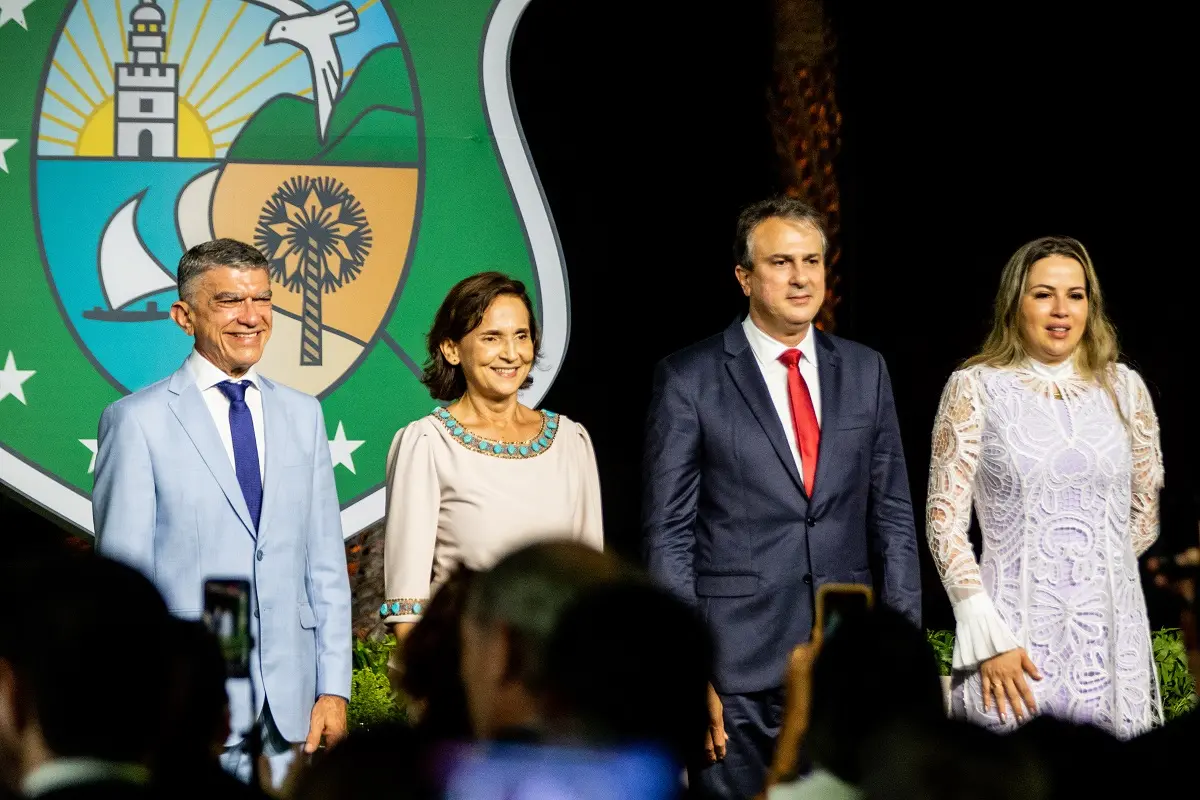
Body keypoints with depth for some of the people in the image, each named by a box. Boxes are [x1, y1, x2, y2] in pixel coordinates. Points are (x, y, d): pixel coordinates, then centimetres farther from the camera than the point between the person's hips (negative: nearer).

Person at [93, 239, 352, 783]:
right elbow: (123, 575, -3)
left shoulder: (302, 415, 14)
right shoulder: (138, 421, -2)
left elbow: (325, 564, 13)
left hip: (289, 704, 4)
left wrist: (333, 688, 5)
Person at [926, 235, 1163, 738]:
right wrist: (989, 640, -10)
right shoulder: (975, 388, 1)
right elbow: (945, 521, -3)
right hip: (1013, 639, -3)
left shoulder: (1124, 388, 8)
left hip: (1112, 643, 3)